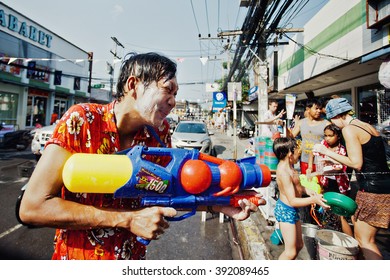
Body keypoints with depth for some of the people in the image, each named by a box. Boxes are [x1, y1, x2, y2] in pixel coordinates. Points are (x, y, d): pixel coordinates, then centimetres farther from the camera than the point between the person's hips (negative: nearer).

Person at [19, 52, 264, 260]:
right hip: (77, 256, -4)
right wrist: (129, 220, -27)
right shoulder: (81, 120, -22)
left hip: (133, 255, 5)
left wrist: (217, 204, -17)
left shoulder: (160, 131, -10)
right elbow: (32, 207, -24)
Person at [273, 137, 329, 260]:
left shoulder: (287, 166, 3)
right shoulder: (284, 172, -27)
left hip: (292, 211, 10)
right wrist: (313, 199, -31)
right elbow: (292, 201, -27)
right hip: (286, 210, -10)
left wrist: (306, 190, 2)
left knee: (299, 245, 22)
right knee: (291, 252, -2)